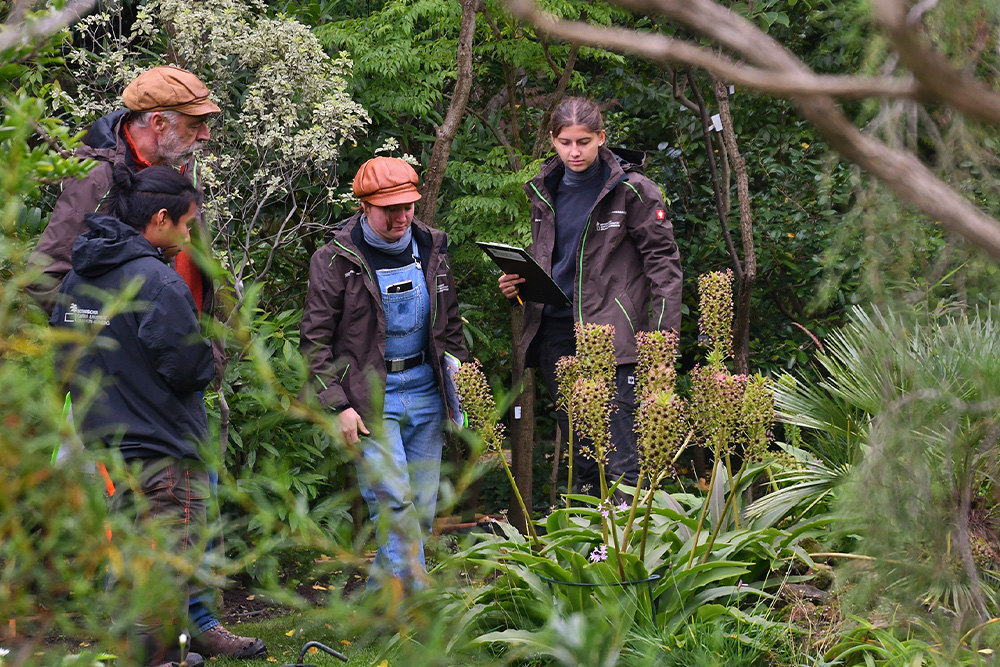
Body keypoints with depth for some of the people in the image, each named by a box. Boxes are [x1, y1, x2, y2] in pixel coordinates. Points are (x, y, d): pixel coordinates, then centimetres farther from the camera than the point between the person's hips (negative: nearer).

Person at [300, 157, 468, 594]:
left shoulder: (431, 249, 8)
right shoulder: (336, 261, -7)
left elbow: (450, 325, 18)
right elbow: (315, 340, -5)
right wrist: (338, 405, -12)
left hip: (425, 391, 5)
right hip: (370, 396, -5)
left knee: (422, 508, 6)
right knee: (395, 505, -14)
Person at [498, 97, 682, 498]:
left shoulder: (631, 190, -4)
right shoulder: (544, 191, 13)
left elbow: (663, 261, -5)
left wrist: (661, 336, -14)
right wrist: (517, 283, 4)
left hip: (611, 330, -5)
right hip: (555, 327, 6)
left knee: (621, 461, -11)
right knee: (580, 454, 9)